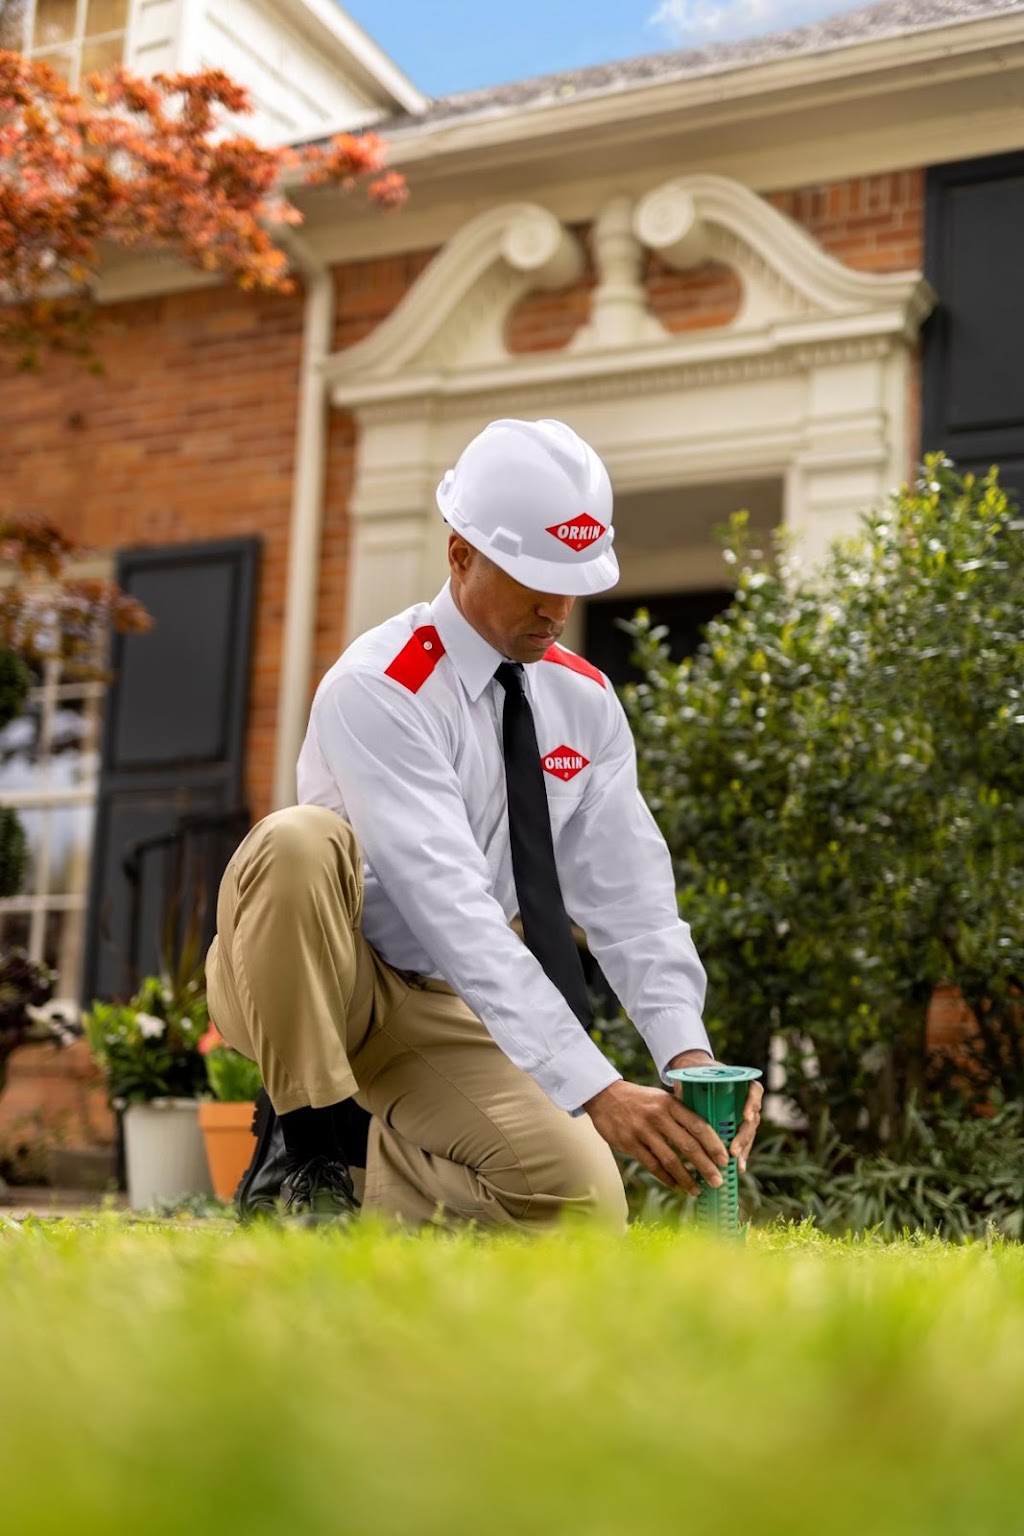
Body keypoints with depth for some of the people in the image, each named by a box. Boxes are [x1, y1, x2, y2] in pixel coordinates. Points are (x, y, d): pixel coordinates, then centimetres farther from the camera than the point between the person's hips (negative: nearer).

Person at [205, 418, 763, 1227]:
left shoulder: (585, 701, -1)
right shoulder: (376, 690, -22)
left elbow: (629, 896, -6)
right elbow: (455, 910, -32)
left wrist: (688, 1053, -23)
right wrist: (594, 1088, -38)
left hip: (442, 1010, 5)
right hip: (303, 982, -5)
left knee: (582, 1200, -16)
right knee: (301, 843, -36)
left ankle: (397, 1178, 15)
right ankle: (307, 1156, -19)